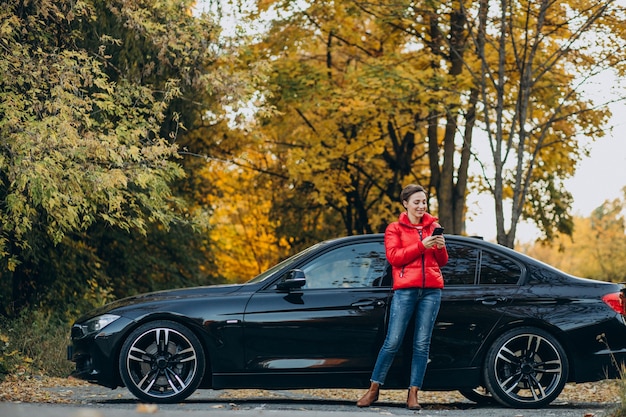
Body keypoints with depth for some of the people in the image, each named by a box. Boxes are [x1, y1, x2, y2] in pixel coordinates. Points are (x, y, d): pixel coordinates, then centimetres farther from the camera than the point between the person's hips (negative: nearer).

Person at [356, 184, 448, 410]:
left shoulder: (433, 226, 16)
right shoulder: (395, 229, 8)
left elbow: (442, 262, 18)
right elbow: (394, 256, -6)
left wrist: (441, 247, -3)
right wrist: (421, 246, -14)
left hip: (431, 290, 3)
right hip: (405, 289, -3)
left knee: (422, 344, 0)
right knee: (393, 342, -5)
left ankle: (413, 394, 3)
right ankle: (373, 389, 6)